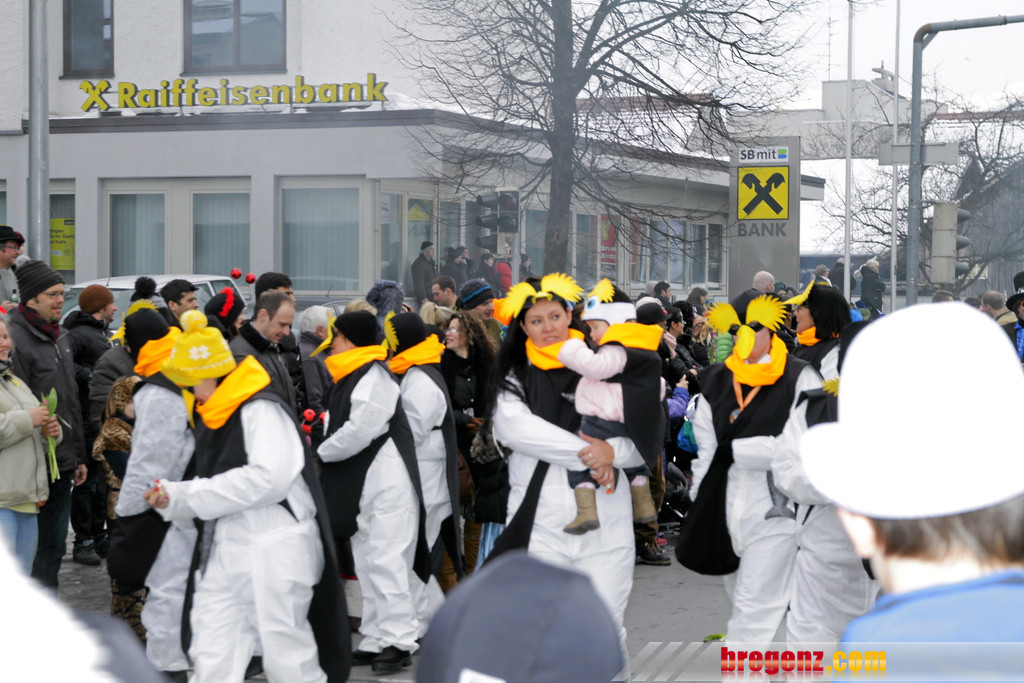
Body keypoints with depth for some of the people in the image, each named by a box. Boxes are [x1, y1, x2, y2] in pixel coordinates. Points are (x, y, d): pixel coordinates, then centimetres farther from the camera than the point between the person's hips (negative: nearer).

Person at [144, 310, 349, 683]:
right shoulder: (212, 417, 14)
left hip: (274, 552, -8)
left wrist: (186, 495, -19)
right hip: (223, 552, 9)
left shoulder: (262, 410, -14)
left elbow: (269, 478, -26)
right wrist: (173, 498, 0)